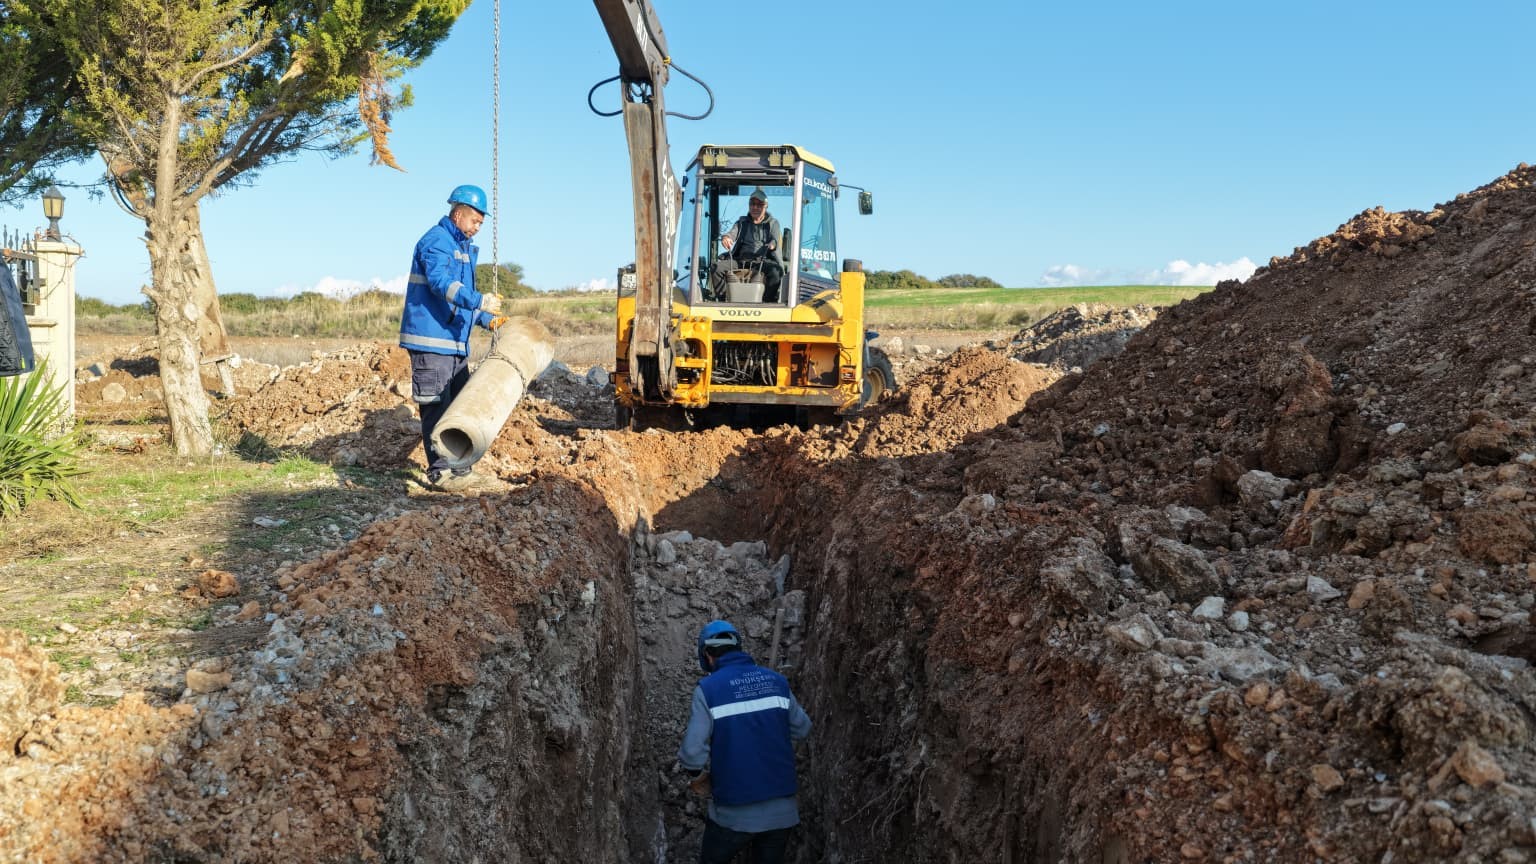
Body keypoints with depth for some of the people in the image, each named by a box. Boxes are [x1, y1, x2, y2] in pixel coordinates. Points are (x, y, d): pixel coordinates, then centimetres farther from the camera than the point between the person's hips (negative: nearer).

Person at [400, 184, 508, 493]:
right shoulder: (436, 241, -10)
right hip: (431, 340, -10)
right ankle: (440, 473, -3)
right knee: (435, 407, -7)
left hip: (455, 342, 10)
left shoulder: (464, 247, 22)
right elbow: (441, 283, -27)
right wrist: (479, 301, -39)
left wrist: (486, 319, 17)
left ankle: (461, 470, 18)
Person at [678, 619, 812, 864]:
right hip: (782, 809, 4)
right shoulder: (776, 680, 2)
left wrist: (698, 776, 4)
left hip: (734, 813, -3)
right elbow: (802, 728, 10)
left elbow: (693, 750, -16)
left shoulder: (708, 688, -11)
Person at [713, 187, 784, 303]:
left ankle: (769, 302, -30)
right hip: (741, 260, 3)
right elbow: (732, 233, 7)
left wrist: (772, 244, -26)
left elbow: (775, 239, 1)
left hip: (763, 260, -2)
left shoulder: (773, 223, 18)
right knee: (718, 267, -24)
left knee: (776, 271, -37)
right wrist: (725, 237, -21)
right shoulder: (742, 222, 24)